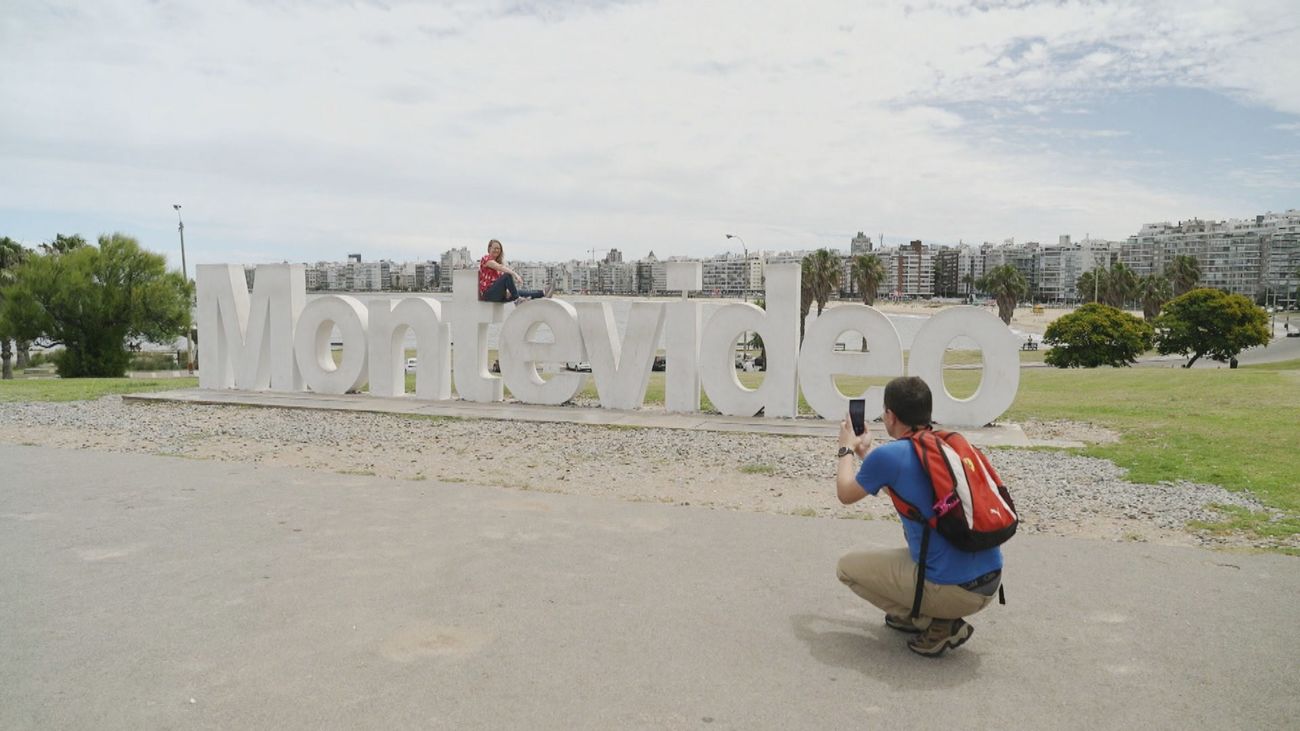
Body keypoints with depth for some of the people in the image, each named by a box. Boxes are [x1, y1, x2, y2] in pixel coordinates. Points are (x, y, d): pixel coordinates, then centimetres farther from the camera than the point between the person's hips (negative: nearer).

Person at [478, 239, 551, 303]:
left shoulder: (498, 262, 22)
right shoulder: (486, 259, -3)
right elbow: (500, 267, -22)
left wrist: (507, 291, -10)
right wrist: (515, 274, -35)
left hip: (497, 293, 7)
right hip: (488, 293, -7)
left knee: (519, 292, -14)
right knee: (507, 275, -28)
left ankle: (543, 293, -29)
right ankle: (517, 298, -28)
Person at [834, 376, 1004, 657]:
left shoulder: (888, 455, -12)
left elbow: (846, 494, 7)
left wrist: (847, 448, 22)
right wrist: (867, 451, 33)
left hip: (953, 590, -7)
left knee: (847, 567, 10)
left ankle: (938, 625, 2)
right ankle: (919, 613, 23)